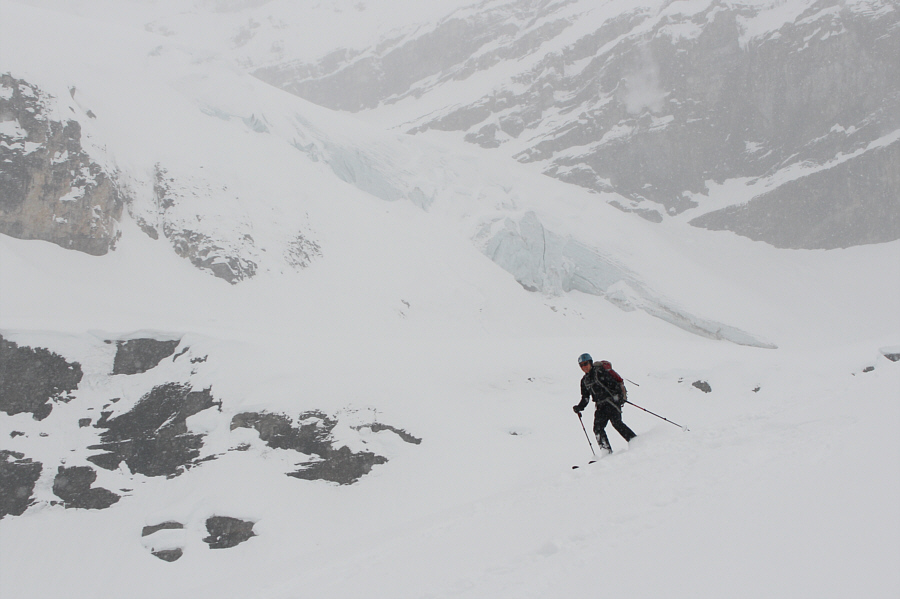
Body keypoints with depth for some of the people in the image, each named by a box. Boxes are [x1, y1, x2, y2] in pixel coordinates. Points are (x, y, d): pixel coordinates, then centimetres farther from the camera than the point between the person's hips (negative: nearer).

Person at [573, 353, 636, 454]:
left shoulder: (600, 372, -5)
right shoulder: (584, 380, 16)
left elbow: (613, 382, -13)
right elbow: (585, 398, 19)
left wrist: (619, 395, -26)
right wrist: (579, 407, 2)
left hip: (612, 400, -6)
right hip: (600, 406, 7)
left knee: (616, 423, -21)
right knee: (598, 427, -9)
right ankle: (607, 452, -11)